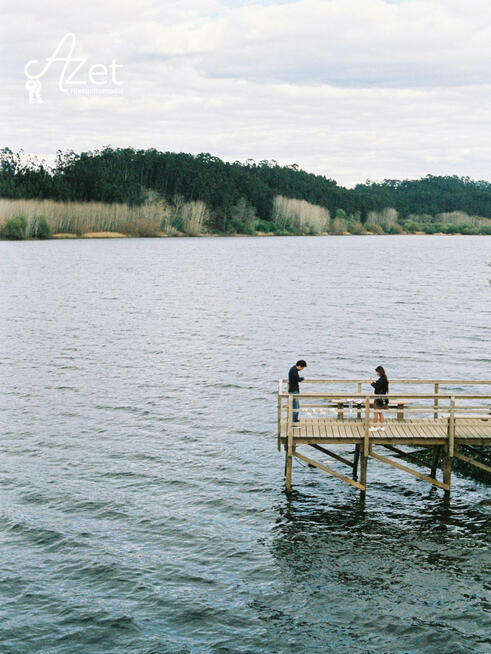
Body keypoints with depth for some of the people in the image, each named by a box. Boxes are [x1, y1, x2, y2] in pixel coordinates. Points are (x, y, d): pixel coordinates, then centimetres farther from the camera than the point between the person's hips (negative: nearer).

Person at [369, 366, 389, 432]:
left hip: (379, 398, -10)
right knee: (380, 413, 16)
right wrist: (374, 382, 6)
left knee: (375, 413, -1)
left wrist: (372, 383, -7)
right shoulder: (384, 378, 10)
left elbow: (377, 387, -22)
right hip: (382, 399, 10)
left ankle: (374, 427, 5)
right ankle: (382, 427, 20)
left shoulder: (382, 379, -20)